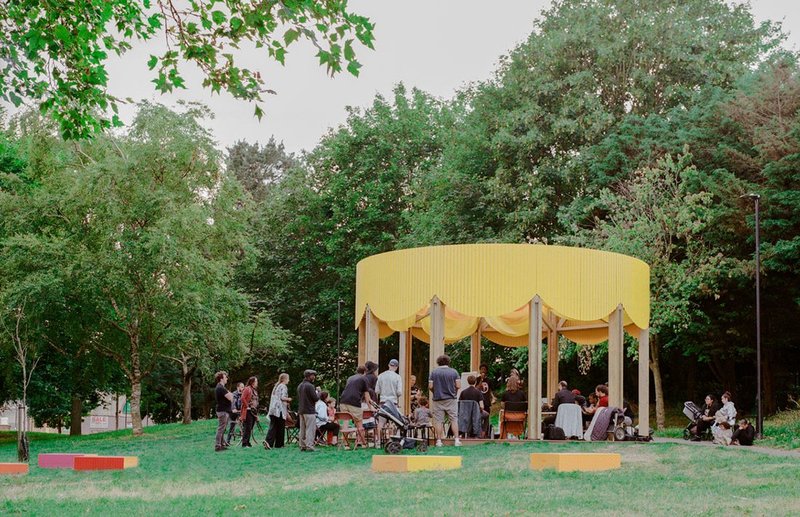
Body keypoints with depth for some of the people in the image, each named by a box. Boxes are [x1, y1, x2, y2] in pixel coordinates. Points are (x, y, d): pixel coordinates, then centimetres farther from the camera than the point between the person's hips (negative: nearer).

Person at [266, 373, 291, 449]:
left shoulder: (276, 386, 21)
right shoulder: (283, 387, -6)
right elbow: (283, 397, -17)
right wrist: (289, 399, 3)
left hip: (272, 409, 7)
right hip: (280, 410, -7)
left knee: (273, 426, 0)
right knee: (280, 427, 4)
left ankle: (269, 442, -17)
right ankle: (279, 444, 9)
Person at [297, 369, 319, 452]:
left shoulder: (299, 386, 13)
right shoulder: (310, 386, -14)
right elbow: (316, 398, -16)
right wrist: (318, 394, 2)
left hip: (301, 411, 8)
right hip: (309, 411, -8)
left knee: (302, 429, 12)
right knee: (310, 429, -6)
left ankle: (302, 445, 14)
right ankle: (309, 446, -9)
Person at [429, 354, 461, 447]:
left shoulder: (433, 372, 0)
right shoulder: (454, 372, 0)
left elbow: (430, 386, -4)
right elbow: (458, 386, -4)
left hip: (437, 399, 0)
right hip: (451, 399, 0)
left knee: (438, 421, 3)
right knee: (454, 420, 5)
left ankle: (439, 441, 2)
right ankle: (457, 440, 1)